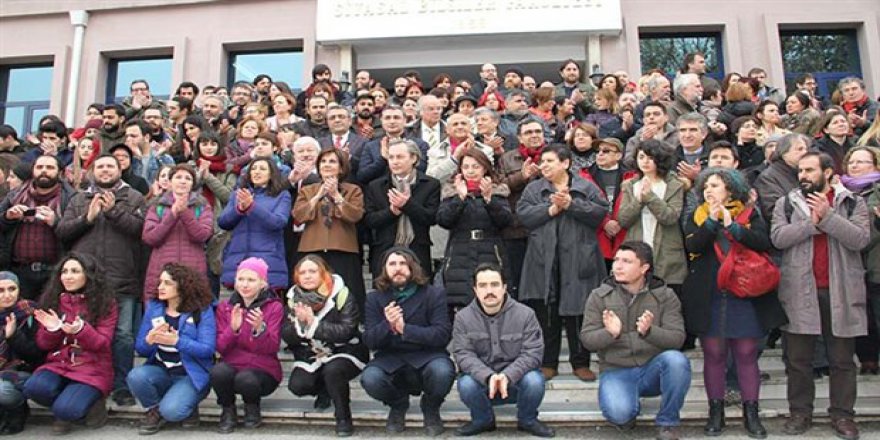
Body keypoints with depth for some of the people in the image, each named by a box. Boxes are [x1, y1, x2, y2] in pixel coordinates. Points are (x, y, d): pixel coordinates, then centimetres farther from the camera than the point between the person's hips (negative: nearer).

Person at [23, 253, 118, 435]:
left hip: (92, 368, -4)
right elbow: (43, 345, 7)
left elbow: (102, 344, -9)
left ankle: (90, 404, 7)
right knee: (33, 388, -27)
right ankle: (67, 406, 2)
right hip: (59, 364, 4)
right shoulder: (52, 300, 6)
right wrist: (52, 329, -15)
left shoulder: (105, 303, -4)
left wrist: (81, 330, -27)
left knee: (65, 409, -27)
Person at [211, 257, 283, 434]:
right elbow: (220, 348, -3)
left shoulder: (274, 307, -4)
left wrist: (259, 329, -31)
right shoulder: (225, 307, 5)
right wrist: (233, 328, -22)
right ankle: (228, 410, -1)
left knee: (245, 379, -35)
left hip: (263, 370, -2)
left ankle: (252, 406, 2)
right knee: (218, 371, -32)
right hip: (232, 366, 2)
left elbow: (271, 348, -11)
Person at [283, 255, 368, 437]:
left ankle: (343, 417, -9)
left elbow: (346, 330, -25)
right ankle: (324, 390, 18)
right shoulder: (294, 297, -1)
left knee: (332, 371, -33)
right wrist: (299, 322, -23)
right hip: (311, 355, 5)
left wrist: (313, 323, -29)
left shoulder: (340, 293, -16)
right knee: (297, 386, -17)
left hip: (344, 351, -5)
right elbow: (287, 336, -3)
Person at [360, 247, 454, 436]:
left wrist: (405, 329, -24)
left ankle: (431, 408, 4)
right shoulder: (375, 298, 5)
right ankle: (398, 404, 10)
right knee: (369, 379, -29)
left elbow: (443, 335, -13)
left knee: (442, 372, -35)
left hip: (426, 355, -2)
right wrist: (387, 326, -24)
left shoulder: (434, 294, -3)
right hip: (390, 358, 2)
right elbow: (369, 341, -1)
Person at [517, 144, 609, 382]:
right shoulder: (533, 189, 11)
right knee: (546, 313, 5)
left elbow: (601, 212, -7)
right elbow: (523, 215, -4)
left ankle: (581, 363, 18)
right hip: (544, 261, 1)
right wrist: (552, 208, -12)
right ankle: (548, 363, 17)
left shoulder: (587, 188, 7)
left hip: (578, 260, -1)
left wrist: (571, 204, -13)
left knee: (577, 312, 4)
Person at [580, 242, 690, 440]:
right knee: (618, 413, -30)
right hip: (616, 371, -1)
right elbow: (587, 339, -5)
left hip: (653, 369, 1)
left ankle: (667, 423, -7)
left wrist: (649, 331, -31)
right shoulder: (599, 296, 0)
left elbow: (677, 338, -10)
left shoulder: (665, 296, 0)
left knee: (676, 360, -32)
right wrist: (610, 333, -27)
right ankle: (631, 409, 11)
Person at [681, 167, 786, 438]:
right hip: (709, 296, 1)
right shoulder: (697, 217, 9)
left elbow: (764, 242, -11)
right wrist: (712, 221, -15)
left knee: (747, 355, 3)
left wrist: (732, 226, -18)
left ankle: (751, 413, 15)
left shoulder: (750, 215, 6)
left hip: (744, 294, -1)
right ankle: (716, 412, 16)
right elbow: (692, 246, -8)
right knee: (714, 355, 5)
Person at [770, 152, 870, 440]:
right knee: (798, 359, 6)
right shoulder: (786, 204, 8)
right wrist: (812, 222, -13)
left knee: (842, 359, 7)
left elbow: (860, 239, -10)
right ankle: (800, 411, 17)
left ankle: (842, 414, 19)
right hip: (800, 291, 1)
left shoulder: (853, 203, 6)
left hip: (841, 291, 0)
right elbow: (778, 237, -7)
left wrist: (827, 216, -16)